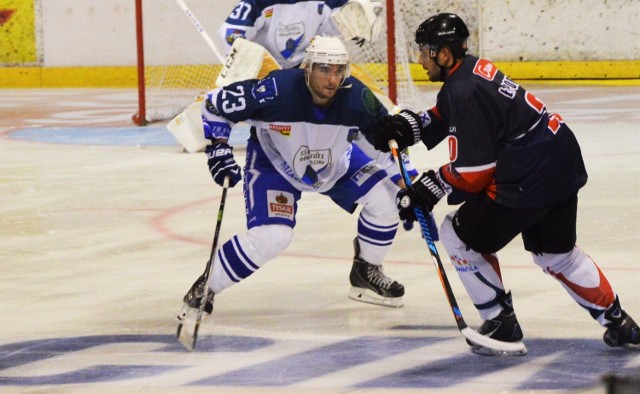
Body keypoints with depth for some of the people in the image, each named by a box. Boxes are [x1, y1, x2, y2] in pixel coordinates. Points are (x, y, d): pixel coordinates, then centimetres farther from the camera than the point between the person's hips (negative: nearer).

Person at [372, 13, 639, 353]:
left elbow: (472, 171, -18)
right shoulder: (473, 68, 9)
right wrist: (409, 127, 12)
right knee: (555, 253, 26)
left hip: (529, 181, -10)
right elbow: (449, 117, 27)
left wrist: (428, 189, -6)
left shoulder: (461, 92, -19)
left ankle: (501, 323, 11)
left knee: (460, 235, 5)